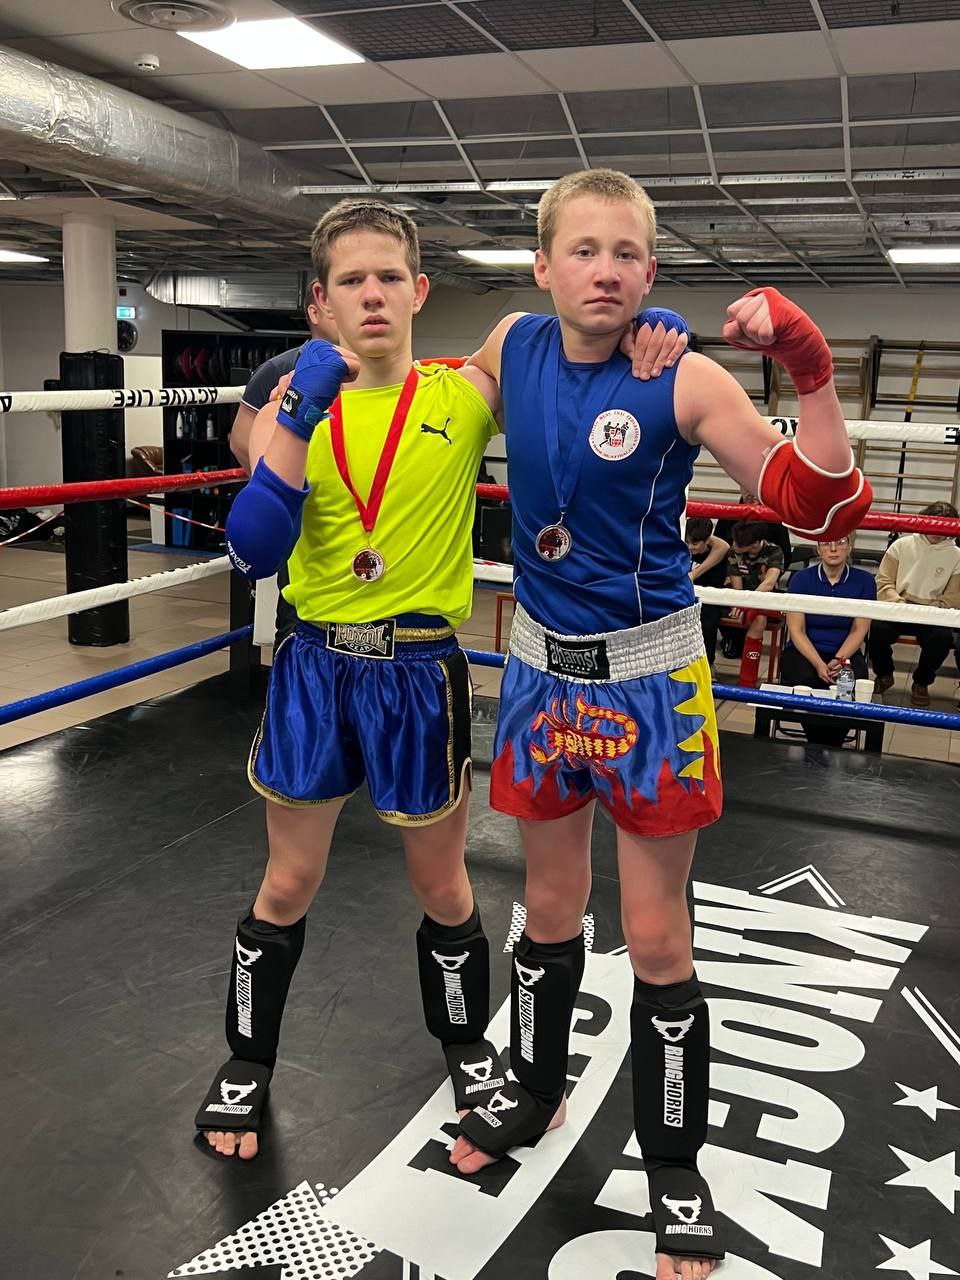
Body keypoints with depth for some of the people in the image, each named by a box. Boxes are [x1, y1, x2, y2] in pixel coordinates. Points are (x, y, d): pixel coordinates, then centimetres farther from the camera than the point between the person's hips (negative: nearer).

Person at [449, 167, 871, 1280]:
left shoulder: (683, 380, -15)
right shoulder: (514, 346, -1)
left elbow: (819, 509, -19)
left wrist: (810, 370, -29)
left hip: (647, 677, -4)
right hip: (541, 665, 4)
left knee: (657, 940, 5)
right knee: (550, 908, 19)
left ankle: (675, 1170, 28)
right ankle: (534, 1092, 45)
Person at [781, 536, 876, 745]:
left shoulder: (864, 581, 1)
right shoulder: (802, 579, -2)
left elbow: (859, 630, -1)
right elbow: (796, 630, -6)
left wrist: (839, 660, -19)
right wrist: (819, 664, -21)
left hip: (847, 653, 1)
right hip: (803, 651, -1)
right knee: (807, 681, -33)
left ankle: (831, 749, -13)